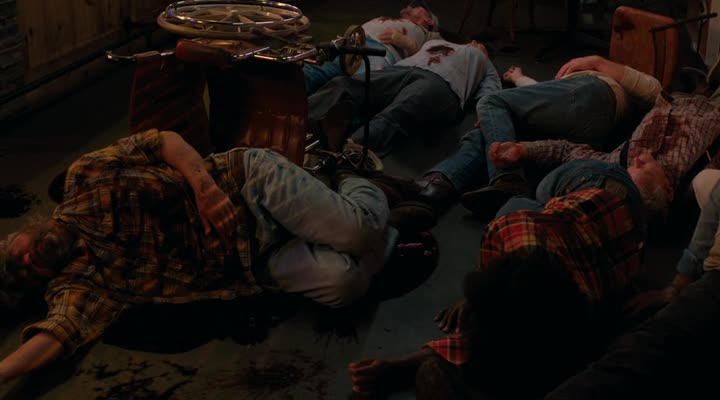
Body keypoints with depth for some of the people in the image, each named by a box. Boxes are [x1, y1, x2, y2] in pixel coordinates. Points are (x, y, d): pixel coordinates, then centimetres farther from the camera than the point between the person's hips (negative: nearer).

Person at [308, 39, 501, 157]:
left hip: (442, 83, -4)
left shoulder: (483, 63, 38)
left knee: (391, 118, -39)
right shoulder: (434, 42, 49)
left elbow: (490, 98, 18)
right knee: (343, 85, -30)